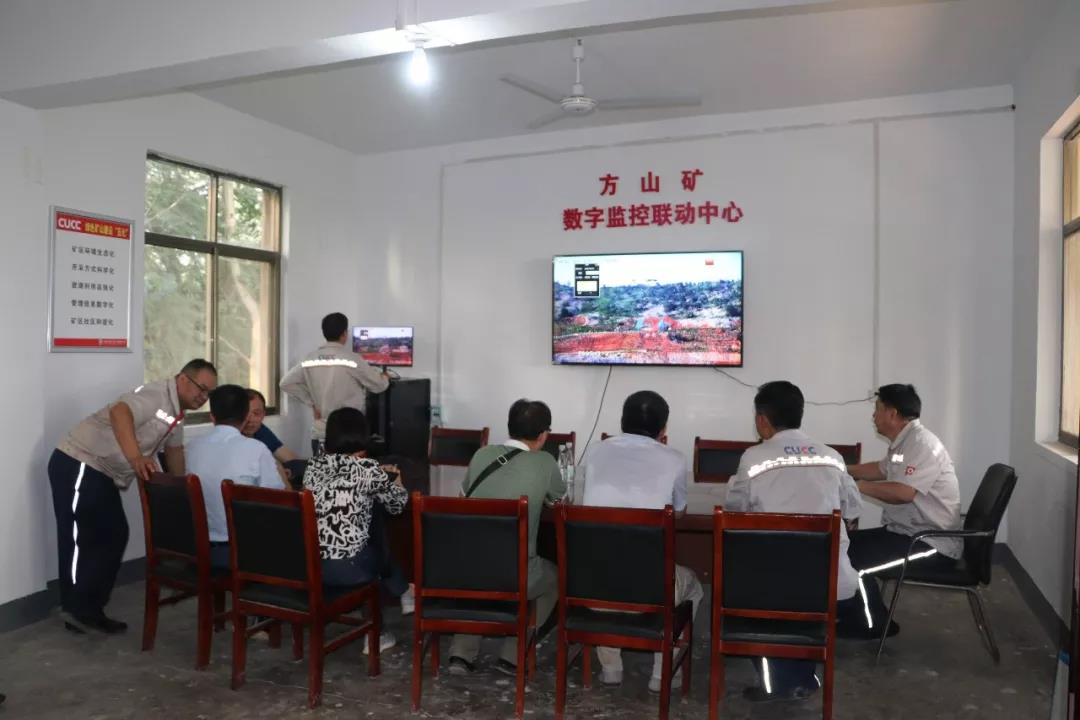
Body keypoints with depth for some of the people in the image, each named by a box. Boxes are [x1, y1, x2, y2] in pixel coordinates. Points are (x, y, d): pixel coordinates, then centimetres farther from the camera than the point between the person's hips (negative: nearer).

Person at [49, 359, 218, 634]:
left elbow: (174, 451, 21)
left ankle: (90, 610, 17)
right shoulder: (155, 395, -20)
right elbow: (119, 412, -39)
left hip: (103, 475, 10)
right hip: (77, 465, -10)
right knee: (81, 537, -5)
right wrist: (136, 458, -52)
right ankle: (76, 608, 4)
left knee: (113, 536, 9)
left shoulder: (177, 413, 10)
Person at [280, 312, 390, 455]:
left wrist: (312, 403, 9)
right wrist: (385, 377, 22)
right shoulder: (352, 359, -11)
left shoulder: (310, 360, 3)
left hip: (320, 435, 5)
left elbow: (286, 383, 6)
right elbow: (378, 385, -1)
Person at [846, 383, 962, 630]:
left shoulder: (922, 443, -20)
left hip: (933, 545, -10)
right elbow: (881, 470, 31)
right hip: (909, 532, 10)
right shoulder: (903, 442, 11)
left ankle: (874, 625, 1)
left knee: (853, 556, -18)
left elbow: (903, 493, -31)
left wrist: (859, 486, -19)